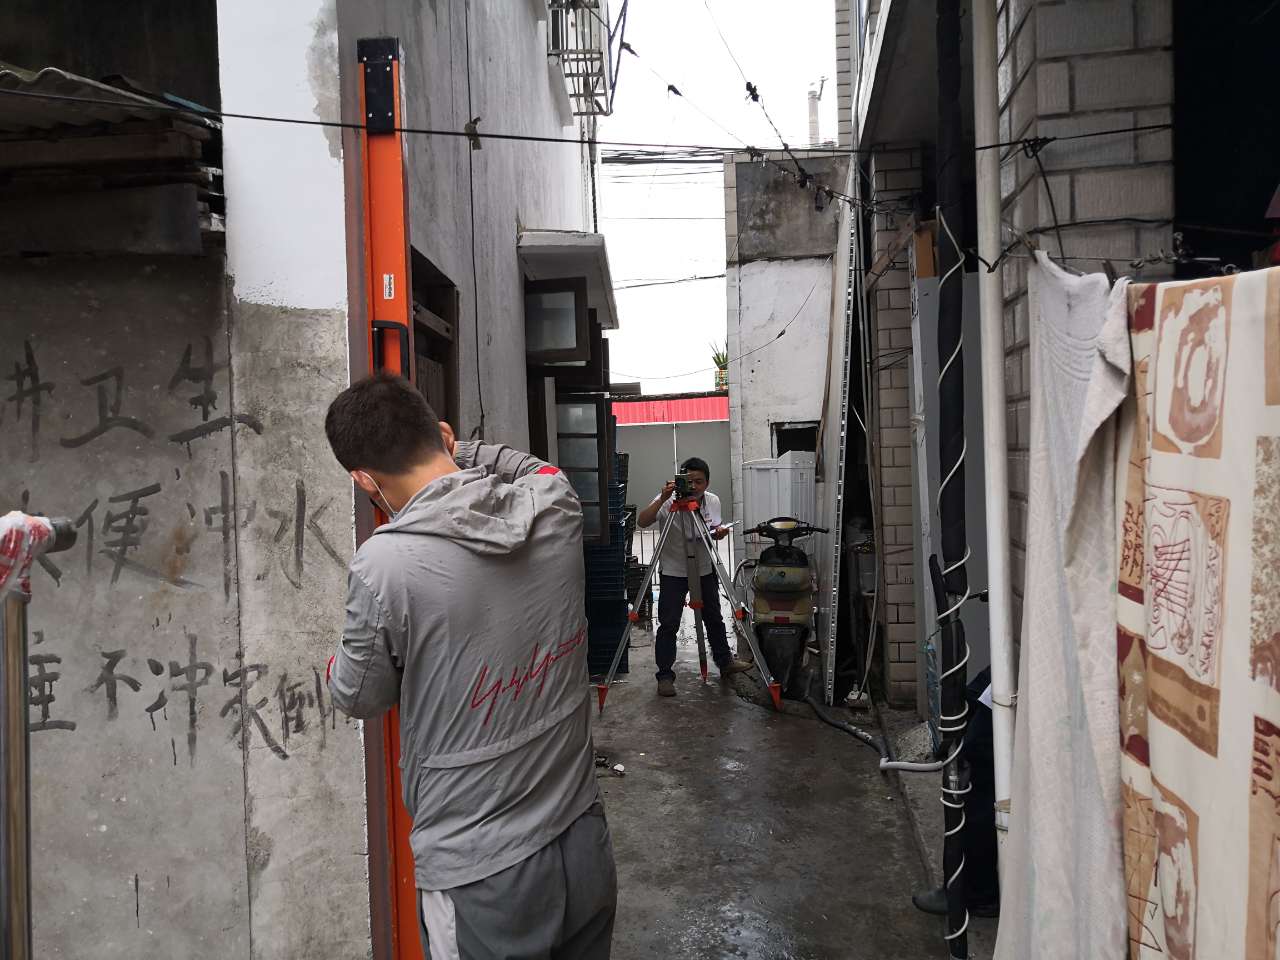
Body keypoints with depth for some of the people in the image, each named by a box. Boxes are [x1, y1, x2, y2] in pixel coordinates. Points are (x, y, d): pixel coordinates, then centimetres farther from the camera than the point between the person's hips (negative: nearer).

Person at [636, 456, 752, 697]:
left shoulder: (713, 501, -6)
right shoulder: (669, 501, -19)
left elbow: (712, 534, 8)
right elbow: (642, 522, -32)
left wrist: (719, 532, -15)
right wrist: (662, 499, -42)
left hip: (705, 570, 4)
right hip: (673, 572, -4)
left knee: (715, 619, 16)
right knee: (668, 625, -5)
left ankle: (725, 662, 34)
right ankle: (665, 675, 7)